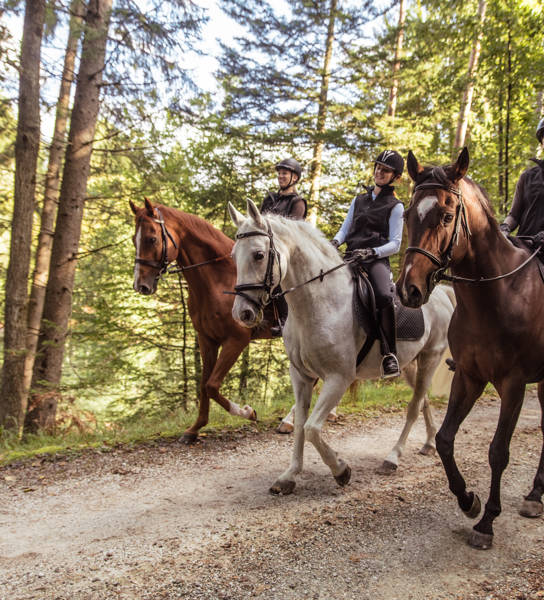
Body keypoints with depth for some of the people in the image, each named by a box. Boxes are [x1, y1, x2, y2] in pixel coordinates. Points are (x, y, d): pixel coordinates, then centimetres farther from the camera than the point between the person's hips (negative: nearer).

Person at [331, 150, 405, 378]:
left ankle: (389, 354, -23)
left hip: (377, 260, -5)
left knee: (384, 296, -34)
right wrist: (335, 242, -3)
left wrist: (372, 252, -18)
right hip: (350, 257, 5)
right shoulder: (359, 200, 24)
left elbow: (395, 244, 0)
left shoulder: (395, 207, 9)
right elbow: (345, 230, 20)